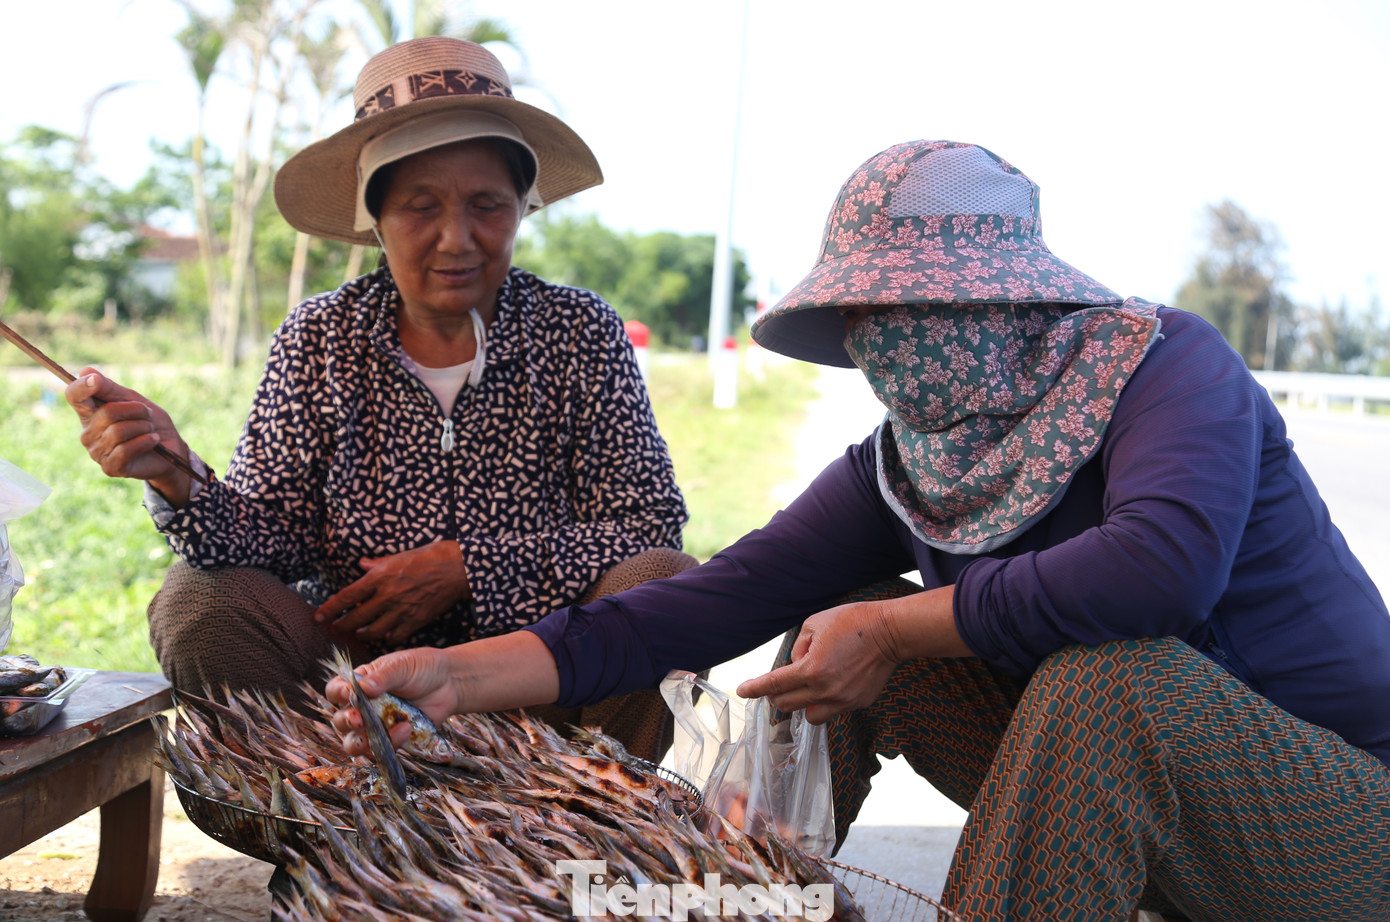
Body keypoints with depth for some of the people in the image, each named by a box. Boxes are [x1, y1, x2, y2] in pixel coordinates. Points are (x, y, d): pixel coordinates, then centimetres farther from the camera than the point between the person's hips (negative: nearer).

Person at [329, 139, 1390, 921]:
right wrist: (460, 673, -20)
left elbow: (1165, 562, -39)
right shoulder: (899, 470, -4)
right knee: (834, 633, -6)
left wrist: (891, 630, -28)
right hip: (1111, 764, 5)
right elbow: (713, 604, -11)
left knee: (1106, 665, -35)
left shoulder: (1168, 362, -19)